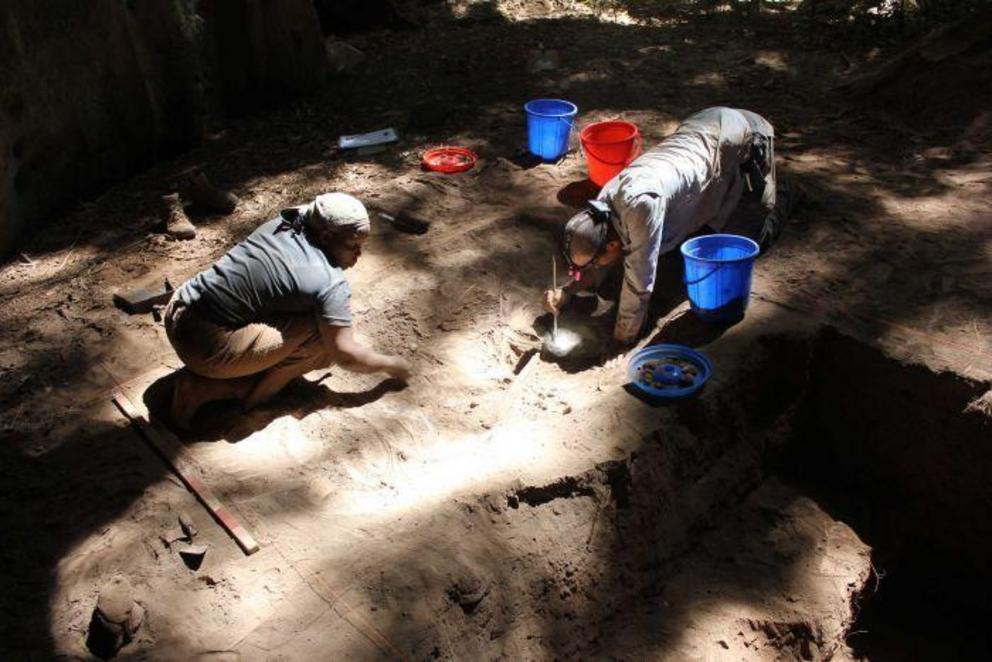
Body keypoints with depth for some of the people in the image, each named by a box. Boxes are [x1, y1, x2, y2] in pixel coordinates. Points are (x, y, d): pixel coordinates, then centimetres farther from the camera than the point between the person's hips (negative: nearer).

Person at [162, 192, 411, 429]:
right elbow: (345, 354, -13)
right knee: (323, 338, -8)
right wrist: (390, 364, 4)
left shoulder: (282, 224, 6)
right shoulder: (330, 284, -17)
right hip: (207, 346, -9)